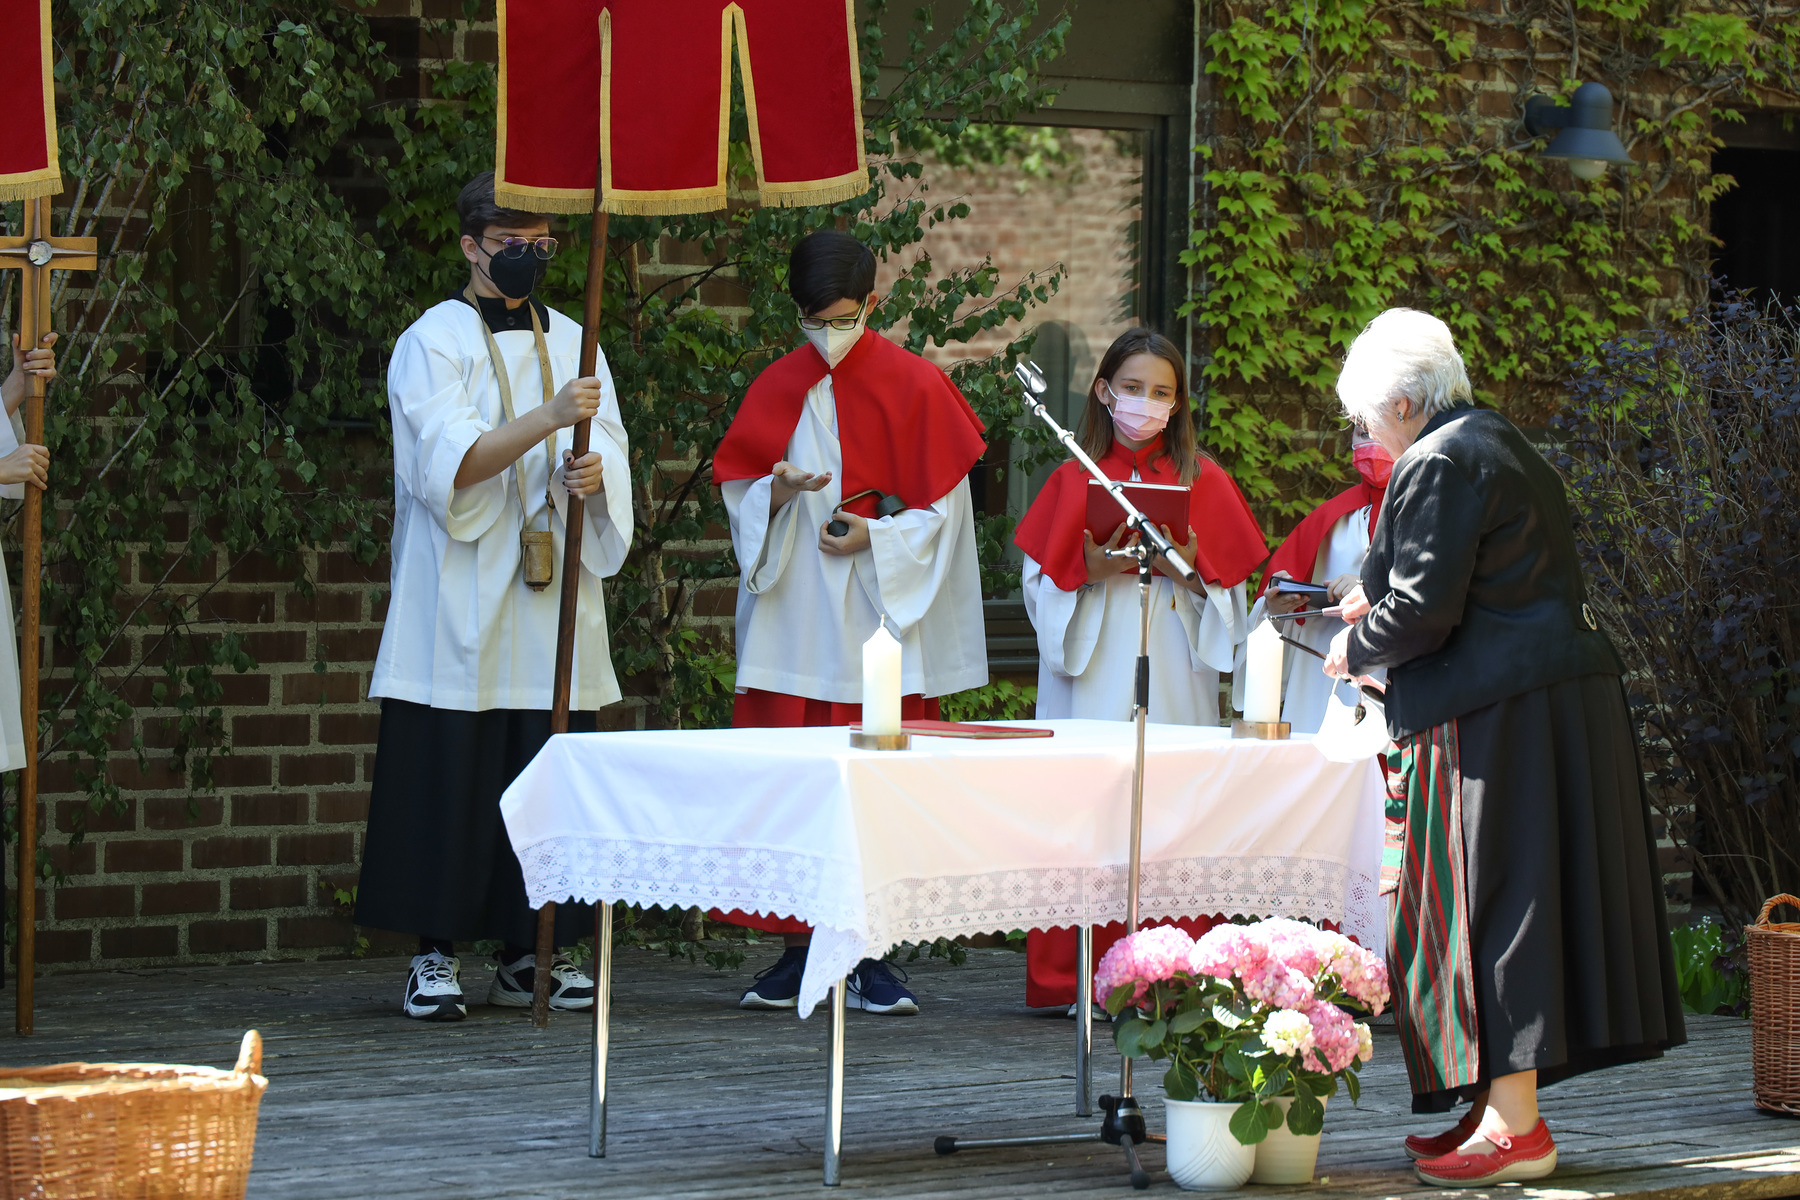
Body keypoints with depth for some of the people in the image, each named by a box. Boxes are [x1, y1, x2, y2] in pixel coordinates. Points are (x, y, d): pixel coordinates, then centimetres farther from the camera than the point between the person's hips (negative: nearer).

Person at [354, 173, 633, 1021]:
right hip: (458, 604, -4)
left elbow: (609, 459, 11)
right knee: (448, 775, -7)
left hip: (551, 599, 4)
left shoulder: (570, 343, 15)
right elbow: (451, 462, -14)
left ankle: (530, 954, 8)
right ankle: (435, 956, -2)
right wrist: (549, 419, -26)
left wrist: (592, 474, -13)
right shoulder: (434, 341, 0)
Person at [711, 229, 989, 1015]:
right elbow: (739, 496, 11)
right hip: (794, 620, 3)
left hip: (880, 619, -3)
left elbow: (942, 510, 1)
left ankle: (869, 958, 2)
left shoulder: (914, 387, 0)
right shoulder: (778, 389, 9)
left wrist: (876, 537, -14)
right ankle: (800, 950, 7)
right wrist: (778, 493, -11)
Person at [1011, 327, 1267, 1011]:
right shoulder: (1075, 479, 8)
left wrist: (1190, 567, -10)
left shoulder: (1204, 482, 10)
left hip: (1172, 667, 0)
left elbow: (1228, 590, 9)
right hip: (1091, 670, 0)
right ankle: (1071, 979, -1)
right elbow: (1039, 583, 6)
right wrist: (1090, 571, -12)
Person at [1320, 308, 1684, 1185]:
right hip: (1562, 684, 10)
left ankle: (1514, 1127, -7)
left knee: (1494, 901, -7)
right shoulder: (1499, 444, 18)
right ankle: (1504, 1109, 16)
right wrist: (1379, 601, 28)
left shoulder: (1438, 465, -13)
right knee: (1520, 895, 11)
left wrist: (1357, 647, 0)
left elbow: (1424, 608, -17)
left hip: (1497, 711, -10)